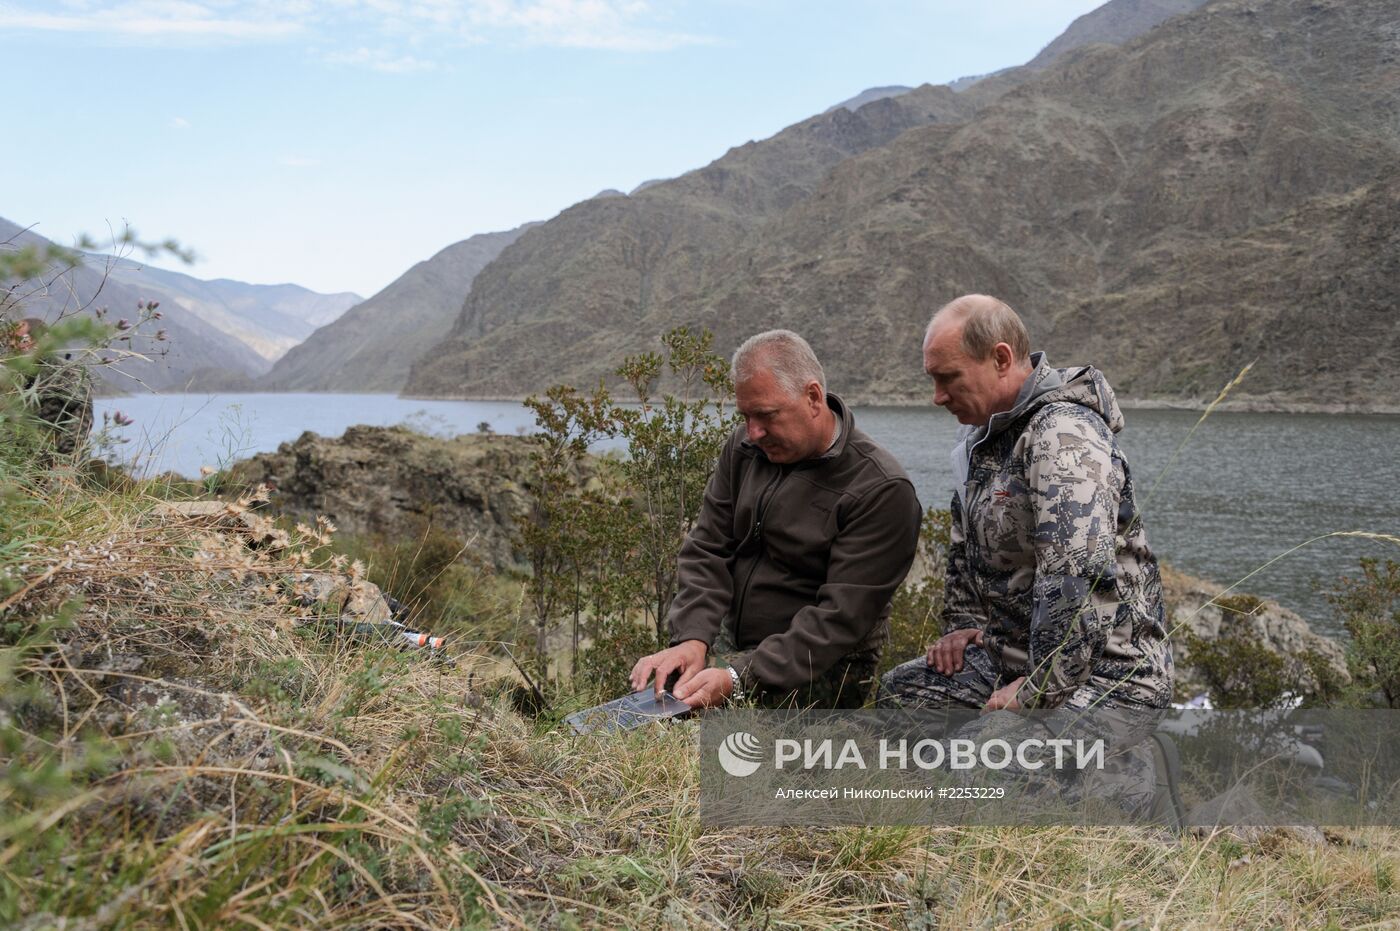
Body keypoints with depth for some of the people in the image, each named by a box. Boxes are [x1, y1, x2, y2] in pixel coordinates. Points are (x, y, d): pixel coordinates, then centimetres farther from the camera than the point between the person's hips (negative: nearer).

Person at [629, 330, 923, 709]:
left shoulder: (881, 490, -17)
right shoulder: (745, 448, 4)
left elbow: (841, 617, -22)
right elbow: (708, 550, 2)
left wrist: (739, 680, -30)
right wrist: (692, 639, -17)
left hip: (819, 672, -6)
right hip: (732, 648, 6)